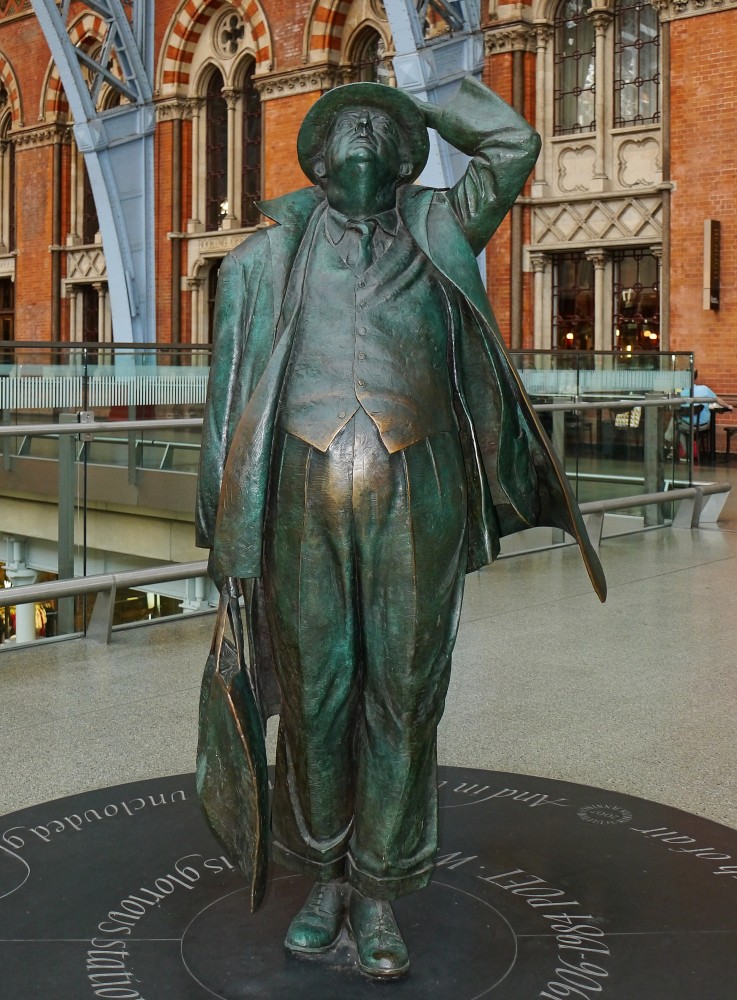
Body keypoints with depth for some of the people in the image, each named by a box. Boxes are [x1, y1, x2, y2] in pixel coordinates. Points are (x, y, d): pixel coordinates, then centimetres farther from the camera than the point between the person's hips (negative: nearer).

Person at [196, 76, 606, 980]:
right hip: (304, 499, 0)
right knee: (313, 698, 7)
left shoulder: (437, 230, 15)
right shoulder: (270, 251, 13)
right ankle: (323, 880, 26)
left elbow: (514, 144, 9)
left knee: (403, 699, 4)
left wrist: (419, 102, 23)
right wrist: (224, 524, 5)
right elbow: (231, 388, 10)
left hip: (416, 499, 0)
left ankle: (379, 896, 19)